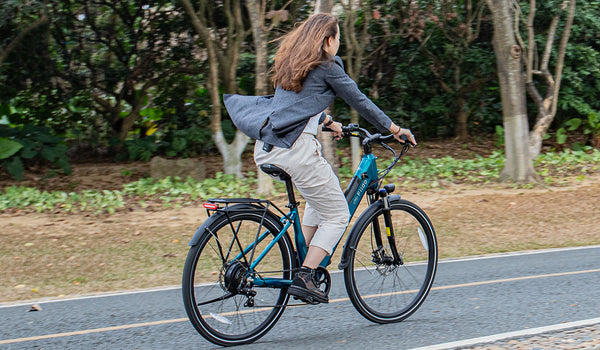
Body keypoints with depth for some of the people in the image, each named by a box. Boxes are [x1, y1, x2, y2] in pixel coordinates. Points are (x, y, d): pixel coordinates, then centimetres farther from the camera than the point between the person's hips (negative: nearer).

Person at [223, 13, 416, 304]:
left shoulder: (292, 63, 22)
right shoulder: (327, 67, -2)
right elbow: (360, 102, 2)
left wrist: (328, 122, 49)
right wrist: (395, 129, 12)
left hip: (266, 149, 9)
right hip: (296, 149, -9)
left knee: (322, 194, 27)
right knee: (337, 215, 3)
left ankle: (303, 263, 19)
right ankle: (303, 278, -8)